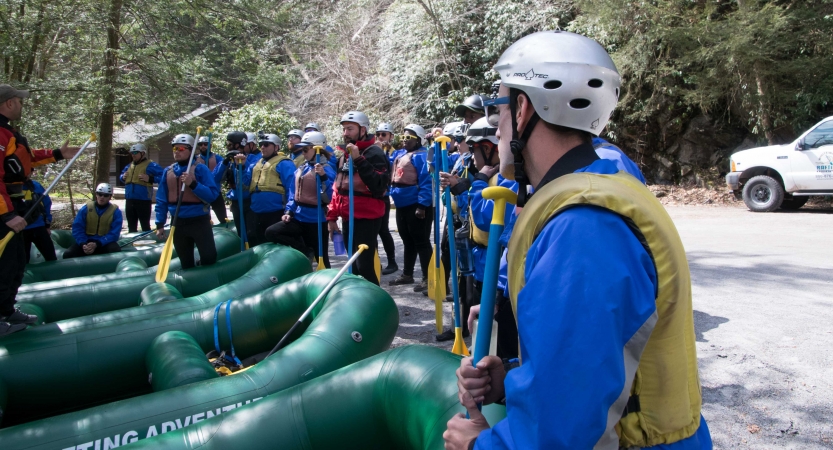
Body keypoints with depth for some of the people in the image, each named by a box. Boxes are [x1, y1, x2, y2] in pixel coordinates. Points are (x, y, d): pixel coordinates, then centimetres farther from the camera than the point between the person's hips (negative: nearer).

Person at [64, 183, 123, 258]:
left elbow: (114, 233, -12)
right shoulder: (86, 209, 1)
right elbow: (77, 228, -1)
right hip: (87, 241, 2)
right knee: (68, 254, -22)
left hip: (106, 243, -2)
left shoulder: (116, 211, -5)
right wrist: (83, 244, -20)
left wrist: (97, 244, -25)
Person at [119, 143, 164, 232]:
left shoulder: (150, 165, -6)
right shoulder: (129, 166, 17)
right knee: (131, 226, 17)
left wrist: (150, 179, -23)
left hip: (143, 201, -8)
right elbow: (121, 175, 34)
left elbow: (163, 176, -15)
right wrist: (122, 177, 11)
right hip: (129, 200, 8)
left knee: (145, 226, -4)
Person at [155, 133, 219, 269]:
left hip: (199, 221, -5)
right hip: (177, 223, 5)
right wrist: (160, 224, 7)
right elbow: (161, 200, 10)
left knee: (209, 258, -9)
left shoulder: (200, 169, -8)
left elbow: (212, 195, -16)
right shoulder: (167, 171, 7)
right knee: (186, 262, 15)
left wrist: (193, 184, -27)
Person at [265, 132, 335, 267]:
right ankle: (306, 252, -1)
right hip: (298, 217, 7)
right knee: (271, 232, -10)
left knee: (320, 257, 3)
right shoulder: (301, 169, 10)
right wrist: (289, 211, 6)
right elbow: (293, 193, 16)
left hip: (316, 220, -7)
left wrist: (323, 177, -30)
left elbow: (329, 197, -21)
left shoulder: (326, 169, -11)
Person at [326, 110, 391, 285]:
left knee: (364, 266, -12)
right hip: (348, 218, 9)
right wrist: (332, 216, 18)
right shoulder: (345, 154, 15)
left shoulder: (374, 153, -11)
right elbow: (338, 188, 22)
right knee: (354, 265, 15)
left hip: (367, 218, -8)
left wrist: (359, 159, -27)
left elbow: (379, 186, -26)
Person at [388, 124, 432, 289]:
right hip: (402, 205, 9)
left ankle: (427, 278, 4)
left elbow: (426, 182, -20)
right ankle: (407, 274, 29)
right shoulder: (401, 155, 16)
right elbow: (394, 179, 25)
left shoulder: (422, 156, -12)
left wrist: (422, 205, -23)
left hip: (417, 206, -9)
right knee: (408, 241, 18)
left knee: (421, 242, -3)